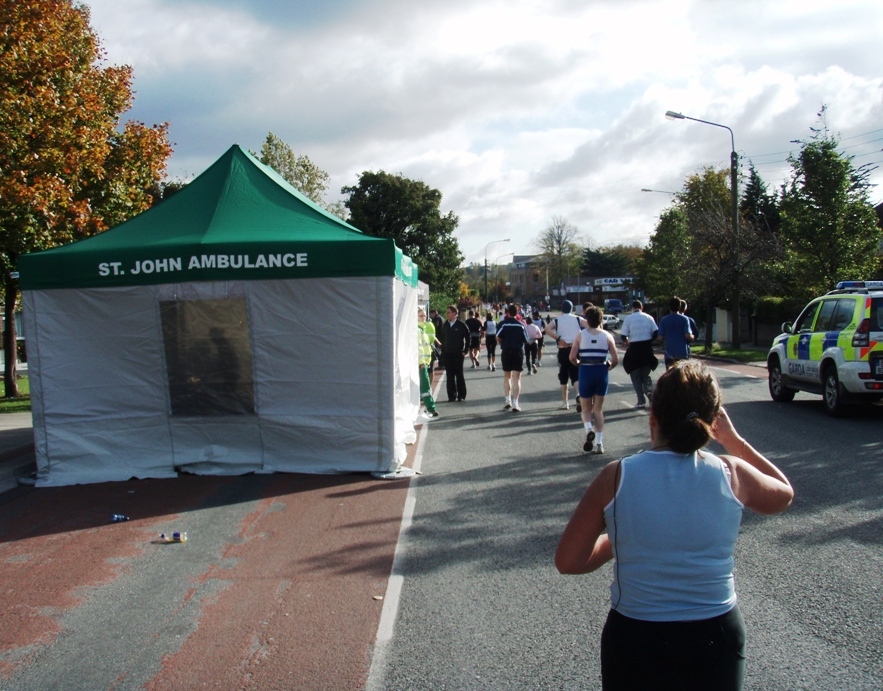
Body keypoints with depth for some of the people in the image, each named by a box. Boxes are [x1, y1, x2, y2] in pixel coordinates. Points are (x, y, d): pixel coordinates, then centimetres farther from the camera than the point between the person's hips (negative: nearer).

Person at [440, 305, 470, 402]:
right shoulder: (445, 325, 9)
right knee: (449, 376, 4)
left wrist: (465, 350, -7)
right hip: (447, 354, 4)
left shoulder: (461, 325, -5)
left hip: (458, 354, -4)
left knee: (459, 375, 1)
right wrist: (443, 351, 7)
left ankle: (461, 395, 8)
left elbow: (467, 338, -3)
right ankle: (452, 395, 9)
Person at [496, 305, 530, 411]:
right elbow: (526, 340, 1)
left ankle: (508, 400, 11)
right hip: (518, 351, 0)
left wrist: (503, 343, 10)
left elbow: (498, 338, -11)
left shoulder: (503, 324, -3)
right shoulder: (521, 325, -1)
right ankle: (515, 403, -4)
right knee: (516, 378, 1)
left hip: (506, 351, 0)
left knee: (507, 377, 17)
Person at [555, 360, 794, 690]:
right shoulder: (733, 474, -11)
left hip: (636, 641, -1)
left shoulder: (616, 477, -15)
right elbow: (784, 494, 13)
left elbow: (568, 561, -8)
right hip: (717, 637, 2)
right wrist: (734, 440, 13)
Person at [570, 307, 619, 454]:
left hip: (585, 371, -1)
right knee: (598, 409, 13)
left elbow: (572, 357, -7)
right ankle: (599, 443, 7)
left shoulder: (581, 335, -1)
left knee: (586, 408, 14)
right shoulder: (607, 336, 1)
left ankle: (588, 428, -17)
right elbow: (616, 360, -2)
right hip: (602, 372, 1)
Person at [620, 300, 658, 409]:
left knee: (635, 376, 9)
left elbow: (623, 336, -8)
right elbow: (655, 333, -1)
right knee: (645, 374, 18)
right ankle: (649, 391, -10)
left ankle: (641, 400, 1)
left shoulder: (628, 319, -5)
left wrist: (627, 342, 13)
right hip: (647, 348, 3)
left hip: (634, 348, -3)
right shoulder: (649, 318, 3)